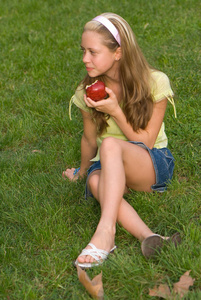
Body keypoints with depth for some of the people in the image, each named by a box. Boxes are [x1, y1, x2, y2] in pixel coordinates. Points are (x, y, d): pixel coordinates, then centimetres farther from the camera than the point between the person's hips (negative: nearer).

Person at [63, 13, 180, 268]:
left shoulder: (154, 83, -12)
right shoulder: (87, 92, -4)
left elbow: (146, 142, -11)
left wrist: (115, 111, -22)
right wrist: (82, 171, 24)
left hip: (154, 165, -3)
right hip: (113, 169, 3)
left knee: (111, 144, -36)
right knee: (96, 182, -35)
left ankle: (106, 230, -46)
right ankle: (147, 236, -49)